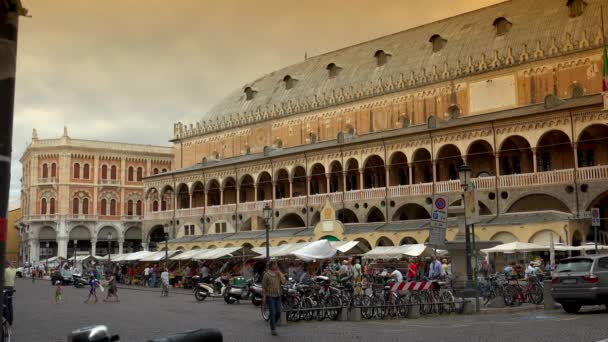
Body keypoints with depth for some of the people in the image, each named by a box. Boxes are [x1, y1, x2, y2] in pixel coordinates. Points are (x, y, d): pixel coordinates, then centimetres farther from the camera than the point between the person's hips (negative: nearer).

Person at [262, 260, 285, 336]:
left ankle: (272, 324, 29)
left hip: (278, 296, 5)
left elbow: (283, 281, -6)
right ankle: (273, 329, 3)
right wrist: (263, 297, -10)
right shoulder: (267, 275, -7)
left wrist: (279, 273, -11)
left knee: (278, 313, 5)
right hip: (270, 296, -5)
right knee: (273, 313, -7)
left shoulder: (279, 273, 7)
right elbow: (263, 287, -6)